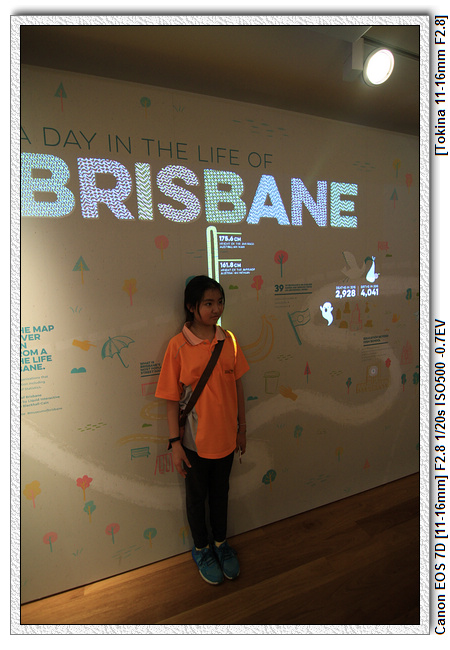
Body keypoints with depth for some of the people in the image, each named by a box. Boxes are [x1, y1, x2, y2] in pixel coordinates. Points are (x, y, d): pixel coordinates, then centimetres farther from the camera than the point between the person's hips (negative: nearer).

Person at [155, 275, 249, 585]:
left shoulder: (229, 340, -5)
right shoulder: (178, 345, -16)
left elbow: (238, 386, 3)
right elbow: (172, 398, -11)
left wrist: (242, 428, 7)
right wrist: (175, 442, -9)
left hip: (225, 435, 3)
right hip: (195, 439, -3)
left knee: (221, 491, 23)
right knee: (197, 495, 19)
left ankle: (221, 542, 48)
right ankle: (201, 548, 45)